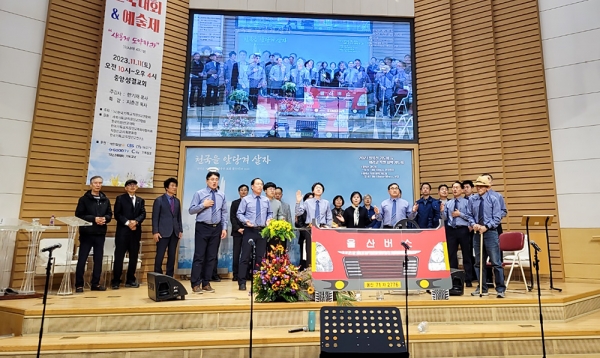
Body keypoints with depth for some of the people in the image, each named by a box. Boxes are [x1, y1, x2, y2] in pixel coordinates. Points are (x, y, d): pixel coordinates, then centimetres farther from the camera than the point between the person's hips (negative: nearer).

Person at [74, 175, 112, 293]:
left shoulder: (106, 200, 10)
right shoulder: (84, 199, -2)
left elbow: (110, 214, 12)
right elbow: (78, 215, -8)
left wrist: (105, 219, -10)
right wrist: (93, 219, -18)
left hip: (100, 234, 4)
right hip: (87, 233, -4)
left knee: (98, 259, 9)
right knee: (82, 260, 0)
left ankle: (96, 284, 18)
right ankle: (79, 285, 10)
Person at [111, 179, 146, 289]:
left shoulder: (140, 200, 16)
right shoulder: (120, 198, 4)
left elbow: (143, 214, 4)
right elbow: (117, 214, -6)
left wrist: (136, 221, -15)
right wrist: (127, 222, -17)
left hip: (135, 232, 4)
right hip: (122, 231, -4)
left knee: (134, 257, 7)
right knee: (119, 256, -2)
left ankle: (130, 280, 16)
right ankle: (116, 281, 6)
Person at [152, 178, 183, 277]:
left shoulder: (177, 201, 13)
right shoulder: (159, 200, -1)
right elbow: (155, 217, -5)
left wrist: (180, 230, 7)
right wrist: (155, 232, -12)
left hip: (174, 232, 5)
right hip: (163, 232, -5)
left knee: (172, 256, 7)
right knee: (160, 256, -1)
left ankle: (169, 277, 15)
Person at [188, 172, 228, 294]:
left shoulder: (222, 195, 8)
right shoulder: (199, 193, -2)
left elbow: (224, 213, 9)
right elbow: (191, 210, -4)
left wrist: (224, 228, 3)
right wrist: (203, 205, -15)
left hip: (216, 228, 4)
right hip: (202, 227, -3)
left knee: (212, 257, 8)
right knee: (199, 256, -3)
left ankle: (206, 283, 18)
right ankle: (195, 284, 6)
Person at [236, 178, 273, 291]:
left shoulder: (266, 200, 10)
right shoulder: (246, 199, 0)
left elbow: (270, 213, 17)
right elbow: (239, 214, -1)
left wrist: (269, 219, -3)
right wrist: (246, 221, -18)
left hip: (262, 231, 4)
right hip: (249, 231, -3)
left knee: (260, 257, 7)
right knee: (246, 256, -4)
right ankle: (242, 282, 2)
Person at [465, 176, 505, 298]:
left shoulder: (493, 199, -2)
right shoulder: (472, 199, 5)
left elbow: (497, 218, -5)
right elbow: (469, 215, 8)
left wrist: (486, 226, -16)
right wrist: (473, 224, -10)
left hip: (490, 232, -3)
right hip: (477, 232, 4)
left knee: (496, 262, -2)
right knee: (479, 262, 9)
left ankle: (500, 289, 9)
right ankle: (482, 288, 20)